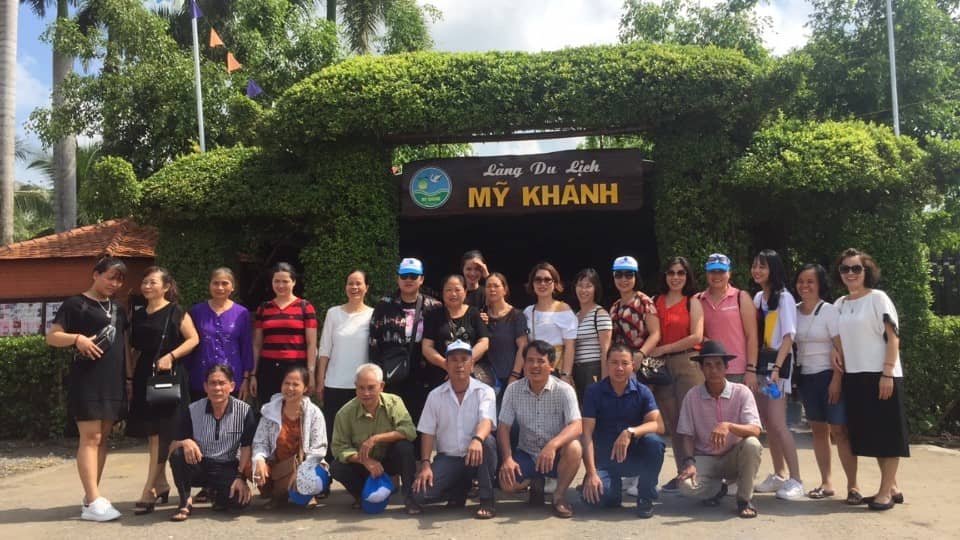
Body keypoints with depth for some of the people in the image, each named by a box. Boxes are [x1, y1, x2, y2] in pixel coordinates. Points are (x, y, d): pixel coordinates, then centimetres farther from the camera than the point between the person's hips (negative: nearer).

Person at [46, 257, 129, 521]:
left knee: (102, 439, 9)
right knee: (90, 438, -9)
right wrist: (77, 338, -24)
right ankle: (94, 502, -11)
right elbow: (52, 336, -6)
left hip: (113, 381, 7)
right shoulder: (76, 304, -2)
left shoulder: (117, 309, 18)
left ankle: (89, 497, 16)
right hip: (87, 381, -7)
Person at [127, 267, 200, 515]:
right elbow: (134, 349, 17)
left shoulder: (176, 311, -3)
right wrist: (130, 376, 11)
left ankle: (149, 490, -6)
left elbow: (193, 339, -9)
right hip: (144, 376, 6)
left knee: (161, 433, -7)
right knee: (151, 433, 8)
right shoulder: (137, 314, 14)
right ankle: (161, 484, 19)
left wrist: (170, 356, -20)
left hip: (169, 376, -6)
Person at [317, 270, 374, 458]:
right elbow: (325, 350, 5)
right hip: (334, 384, 1)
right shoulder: (333, 313, 4)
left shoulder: (373, 315, 1)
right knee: (332, 431, 5)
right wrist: (320, 381, 1)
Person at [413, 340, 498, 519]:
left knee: (488, 442, -35)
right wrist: (425, 464, -10)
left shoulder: (485, 392, -4)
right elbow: (427, 432, 5)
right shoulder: (435, 395, 4)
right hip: (447, 458, 2)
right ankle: (460, 489, 11)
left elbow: (487, 421, -22)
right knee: (420, 494, -21)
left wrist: (477, 439, -45)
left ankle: (487, 501, -18)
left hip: (475, 457, -2)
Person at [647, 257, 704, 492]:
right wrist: (650, 355, -4)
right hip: (662, 366, 3)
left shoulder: (693, 302, 3)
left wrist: (662, 349, -7)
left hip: (687, 363, -3)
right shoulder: (656, 302, 13)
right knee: (671, 423, 5)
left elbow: (697, 337, -7)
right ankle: (681, 473, 12)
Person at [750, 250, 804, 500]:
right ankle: (779, 475, 18)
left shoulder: (784, 298, -6)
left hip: (777, 362, -6)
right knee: (767, 423, 8)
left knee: (777, 422, -13)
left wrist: (777, 367, -21)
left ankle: (795, 481, -8)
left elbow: (788, 336, -12)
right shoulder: (757, 297, 14)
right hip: (759, 362, 7)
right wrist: (751, 368, 9)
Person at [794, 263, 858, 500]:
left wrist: (836, 379, -17)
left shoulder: (829, 311, -8)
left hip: (828, 376, -5)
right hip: (806, 377, 5)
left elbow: (840, 348, -11)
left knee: (839, 429, -7)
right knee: (818, 429, 8)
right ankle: (826, 483, 15)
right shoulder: (794, 311, 6)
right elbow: (791, 343, 9)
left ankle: (853, 484, 1)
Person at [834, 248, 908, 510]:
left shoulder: (878, 298, -5)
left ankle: (885, 491, 3)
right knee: (869, 434, 9)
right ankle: (892, 487, 19)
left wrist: (887, 373, -17)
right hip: (854, 376, 6)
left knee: (887, 432, -2)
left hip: (879, 375, -6)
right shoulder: (840, 304, 11)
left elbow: (893, 337, -9)